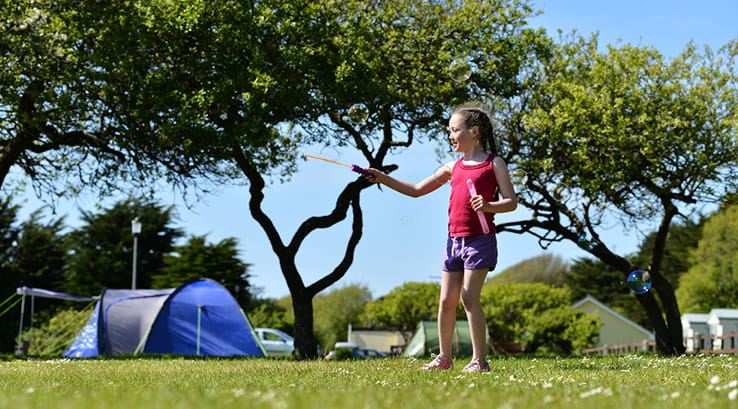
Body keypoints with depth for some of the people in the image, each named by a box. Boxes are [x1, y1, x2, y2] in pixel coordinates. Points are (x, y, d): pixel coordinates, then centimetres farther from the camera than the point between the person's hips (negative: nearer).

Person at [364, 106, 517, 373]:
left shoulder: (494, 163, 0)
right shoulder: (453, 167, 16)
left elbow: (511, 202, -4)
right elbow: (417, 190, 20)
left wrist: (488, 206, -23)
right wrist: (382, 178, 13)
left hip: (480, 239, -6)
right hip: (454, 240, 6)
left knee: (469, 297, -11)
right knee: (446, 300, 6)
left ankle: (479, 359, -5)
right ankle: (444, 358, 17)